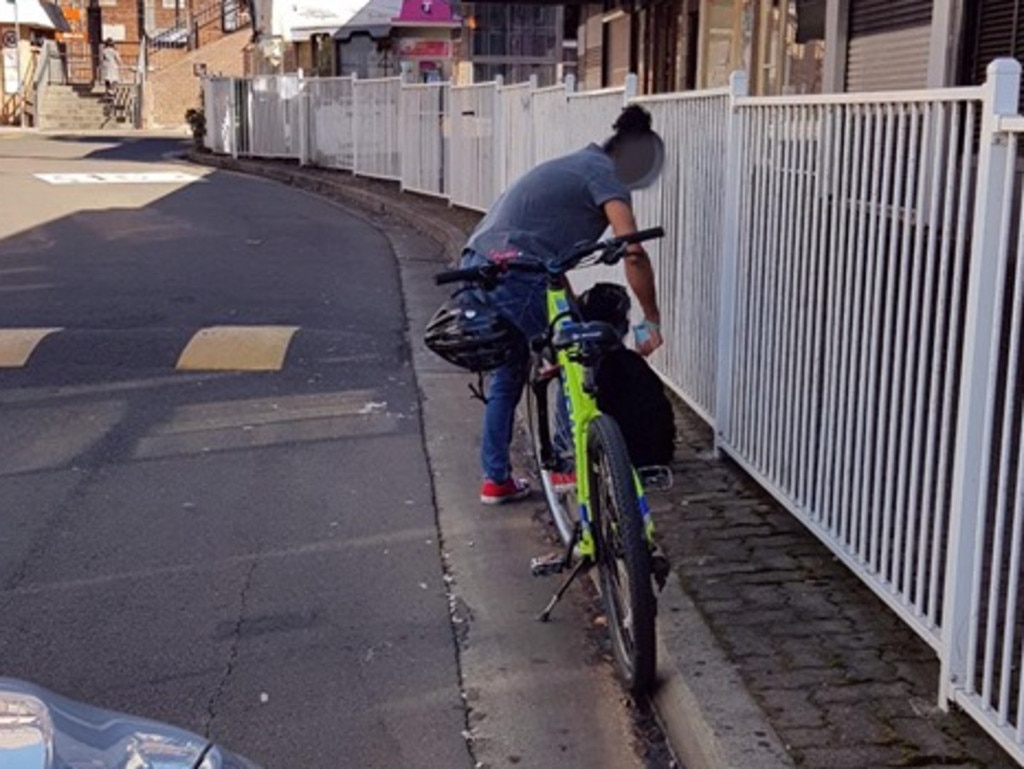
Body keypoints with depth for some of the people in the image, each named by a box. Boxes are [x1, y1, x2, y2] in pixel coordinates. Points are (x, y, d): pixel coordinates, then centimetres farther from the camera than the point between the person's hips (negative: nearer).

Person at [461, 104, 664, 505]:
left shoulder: (576, 164, 27)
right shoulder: (605, 173, -1)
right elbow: (633, 251, -13)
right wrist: (652, 320, -6)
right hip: (513, 277, -9)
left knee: (507, 375, 21)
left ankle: (497, 480, 26)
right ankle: (567, 467, 14)